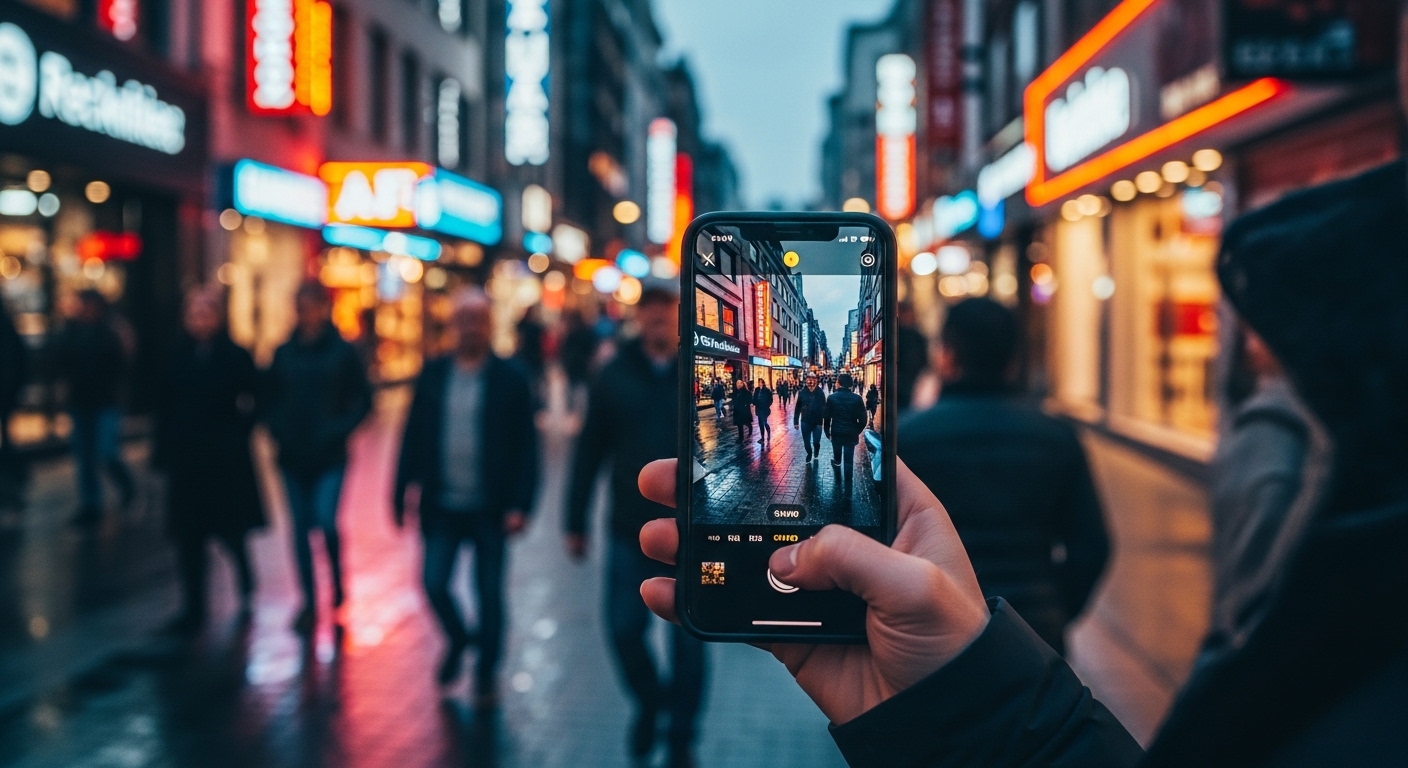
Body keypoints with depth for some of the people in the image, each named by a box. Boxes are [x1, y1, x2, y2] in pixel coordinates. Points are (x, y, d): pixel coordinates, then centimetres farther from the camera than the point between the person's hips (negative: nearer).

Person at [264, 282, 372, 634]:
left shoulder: (342, 352, -3)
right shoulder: (284, 354, 7)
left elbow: (362, 400, -1)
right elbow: (271, 398, 14)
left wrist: (337, 430, -11)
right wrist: (277, 429, -2)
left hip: (330, 458, -3)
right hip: (293, 456, 4)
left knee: (327, 522, -16)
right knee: (301, 528, 7)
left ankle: (338, 583, 9)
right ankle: (309, 602, 18)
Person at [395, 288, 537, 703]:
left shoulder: (511, 379, -5)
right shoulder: (433, 374, 3)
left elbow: (526, 446, -6)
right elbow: (414, 436, 5)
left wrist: (520, 505, -13)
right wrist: (402, 492, 0)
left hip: (491, 509, -2)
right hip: (442, 506, 2)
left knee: (490, 594, 7)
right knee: (434, 583, 0)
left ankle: (486, 674, 25)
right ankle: (457, 639, 31)